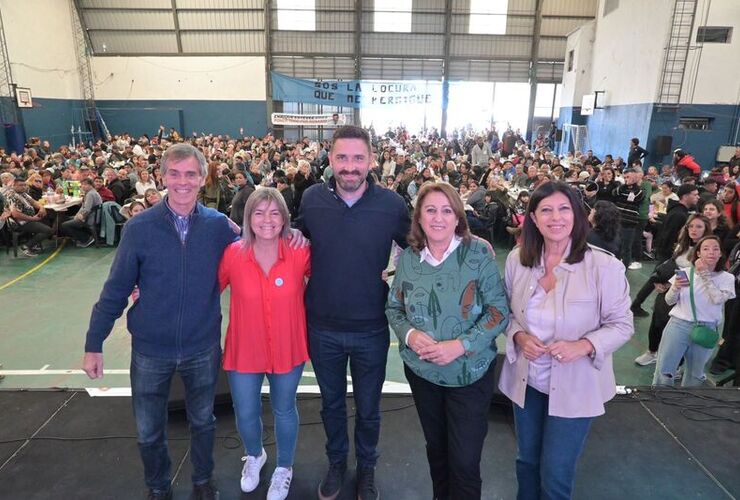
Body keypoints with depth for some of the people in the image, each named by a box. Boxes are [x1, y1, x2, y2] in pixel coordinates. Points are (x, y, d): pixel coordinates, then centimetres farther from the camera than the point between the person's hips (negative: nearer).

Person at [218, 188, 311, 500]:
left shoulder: (300, 254, -15)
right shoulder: (232, 254, -15)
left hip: (287, 349, 0)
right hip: (244, 350, 1)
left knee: (284, 410, 20)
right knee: (245, 413, 18)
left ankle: (284, 468, 48)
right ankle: (254, 456, 53)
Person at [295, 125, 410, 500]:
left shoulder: (392, 204, -13)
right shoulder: (312, 198, -7)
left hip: (371, 329, -1)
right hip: (323, 327, 2)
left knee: (368, 408, 18)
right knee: (331, 401, 22)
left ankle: (366, 467, 45)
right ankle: (336, 462, 48)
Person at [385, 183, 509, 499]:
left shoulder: (478, 252, -12)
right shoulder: (408, 257, -3)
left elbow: (499, 310, -12)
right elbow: (393, 308, 5)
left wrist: (460, 345, -22)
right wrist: (409, 334, -15)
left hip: (470, 373, -3)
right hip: (422, 371, 4)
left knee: (464, 462, 6)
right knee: (436, 448, 23)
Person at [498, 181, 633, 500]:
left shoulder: (604, 266, -17)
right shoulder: (517, 259, -7)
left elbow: (621, 325, -10)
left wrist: (582, 346, -26)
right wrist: (519, 336, -15)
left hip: (574, 386, -3)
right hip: (526, 380, 4)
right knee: (527, 461, 24)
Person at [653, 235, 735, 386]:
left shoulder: (727, 278, 0)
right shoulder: (685, 272, 1)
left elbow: (718, 299, -19)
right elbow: (669, 301, 1)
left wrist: (705, 274, -16)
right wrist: (676, 288, -19)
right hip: (678, 325, -1)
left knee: (694, 376, 16)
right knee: (663, 371, -1)